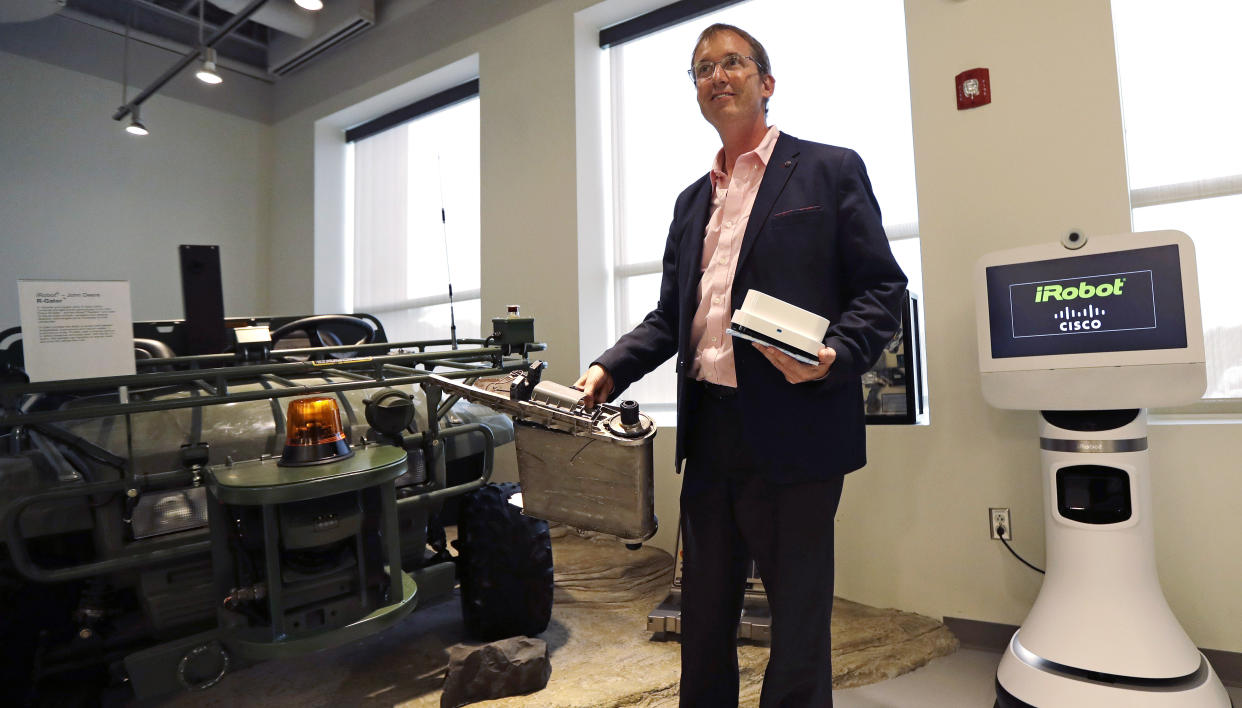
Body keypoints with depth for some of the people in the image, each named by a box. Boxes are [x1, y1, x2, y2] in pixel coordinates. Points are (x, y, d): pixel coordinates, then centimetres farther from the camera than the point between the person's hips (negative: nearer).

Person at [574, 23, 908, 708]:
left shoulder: (830, 170, 3)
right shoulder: (692, 199, 18)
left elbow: (882, 287, -2)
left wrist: (835, 358, -21)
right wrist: (609, 369, 2)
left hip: (793, 432, -5)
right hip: (709, 432, 6)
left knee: (799, 614, 9)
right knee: (704, 612, 18)